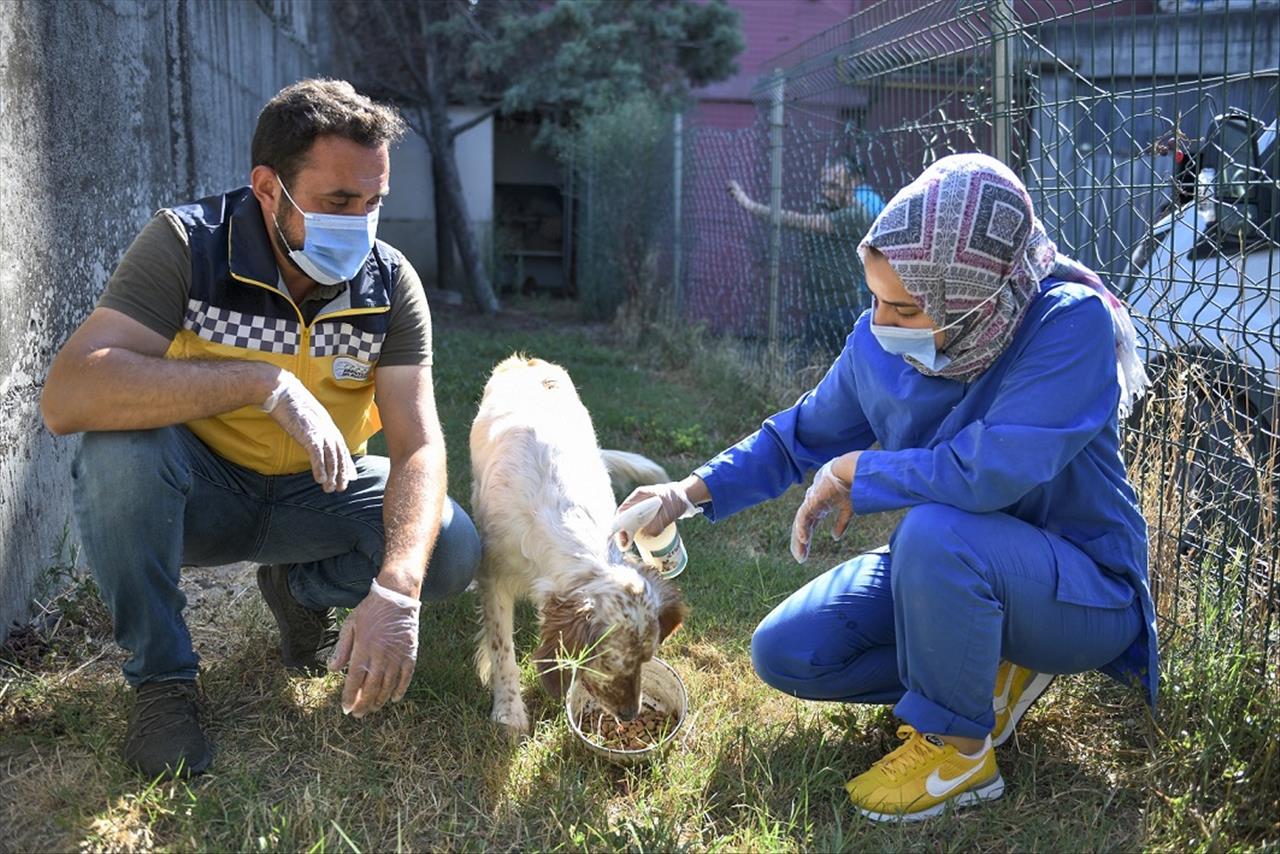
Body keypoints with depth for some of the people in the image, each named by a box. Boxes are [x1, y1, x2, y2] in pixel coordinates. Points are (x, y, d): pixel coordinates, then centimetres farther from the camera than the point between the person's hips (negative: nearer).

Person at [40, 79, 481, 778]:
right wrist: (264, 382, -42)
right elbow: (66, 397, -35)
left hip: (315, 494, 2)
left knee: (452, 548, -22)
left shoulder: (390, 284, -14)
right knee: (122, 439, -35)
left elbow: (419, 447, -21)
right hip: (196, 494, -2)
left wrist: (395, 590, -39)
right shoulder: (187, 244, -22)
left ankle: (299, 589, 11)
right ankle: (160, 676, -12)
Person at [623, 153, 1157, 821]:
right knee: (783, 654, -3)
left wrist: (854, 472, -22)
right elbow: (804, 434, 6)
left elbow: (993, 471, -38)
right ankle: (992, 669, 8)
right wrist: (692, 492, -5)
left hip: (1086, 590, -6)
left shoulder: (1070, 323, -28)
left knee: (937, 528, -37)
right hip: (947, 567, 7)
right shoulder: (881, 341, -9)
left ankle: (958, 746, -13)